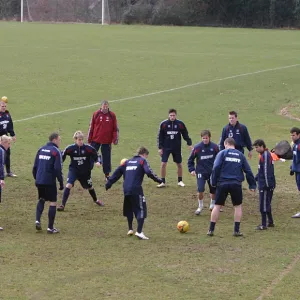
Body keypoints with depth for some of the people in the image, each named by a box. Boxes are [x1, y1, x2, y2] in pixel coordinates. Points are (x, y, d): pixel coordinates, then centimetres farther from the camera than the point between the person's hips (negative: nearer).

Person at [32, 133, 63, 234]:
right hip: (50, 182, -6)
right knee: (53, 202, 4)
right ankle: (50, 227, 3)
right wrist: (61, 182, -8)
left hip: (39, 181, 6)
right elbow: (58, 169, -15)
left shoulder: (41, 150, 10)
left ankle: (37, 220, 7)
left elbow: (35, 166, 13)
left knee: (41, 200, 25)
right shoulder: (55, 151, -10)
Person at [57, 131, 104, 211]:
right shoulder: (70, 148, -15)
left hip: (85, 171, 1)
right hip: (73, 170, -1)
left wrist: (98, 162, -26)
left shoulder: (88, 148, -15)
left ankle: (96, 200, 49)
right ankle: (63, 205, -19)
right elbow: (63, 155, -1)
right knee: (69, 185, -21)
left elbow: (96, 156, -6)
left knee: (89, 187, 19)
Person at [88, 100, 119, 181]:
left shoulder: (112, 115, 0)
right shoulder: (96, 114, -2)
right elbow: (91, 127, 2)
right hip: (96, 140, 0)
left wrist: (115, 139, -2)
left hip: (107, 141, 0)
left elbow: (115, 128, 4)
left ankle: (107, 174, 18)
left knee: (106, 158, 7)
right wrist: (89, 139, 3)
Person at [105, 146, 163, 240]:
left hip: (126, 189, 6)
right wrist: (158, 180, -8)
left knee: (129, 209, 24)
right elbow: (148, 172, -13)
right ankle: (139, 232, -16)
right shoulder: (142, 161, 4)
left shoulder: (127, 162, 20)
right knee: (141, 210, -4)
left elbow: (117, 173, 18)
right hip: (136, 190, -6)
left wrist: (109, 183, 22)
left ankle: (130, 229, 30)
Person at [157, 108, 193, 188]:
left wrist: (189, 144, -4)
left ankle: (180, 181, 25)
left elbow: (185, 135, 5)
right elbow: (160, 136, 0)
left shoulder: (180, 124, -3)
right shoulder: (163, 124, -4)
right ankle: (163, 182, 0)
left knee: (179, 164, 9)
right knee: (163, 164, -9)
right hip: (166, 147, -1)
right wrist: (160, 148, -3)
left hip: (177, 148, 1)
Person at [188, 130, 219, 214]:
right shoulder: (197, 147, -10)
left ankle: (212, 205, 34)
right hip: (201, 172, -2)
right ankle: (200, 206, 4)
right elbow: (190, 159, 2)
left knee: (213, 190, 8)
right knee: (200, 189, -17)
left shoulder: (214, 147, -5)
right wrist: (191, 169, -6)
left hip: (212, 172, 2)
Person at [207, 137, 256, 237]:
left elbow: (216, 168, -8)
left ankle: (211, 230, 7)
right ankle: (236, 230, 8)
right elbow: (248, 171, 12)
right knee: (238, 206, 14)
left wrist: (213, 182, -2)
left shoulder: (222, 153, 3)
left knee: (217, 206, 7)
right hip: (236, 184, 1)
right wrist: (252, 185, 16)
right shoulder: (240, 155, 13)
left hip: (222, 184, -1)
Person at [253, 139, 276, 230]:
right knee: (266, 204, 18)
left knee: (263, 205, -5)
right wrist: (255, 178, 25)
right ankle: (270, 222, 26)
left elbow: (266, 171, -21)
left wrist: (266, 184, -22)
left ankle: (263, 225, -2)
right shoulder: (264, 155, 14)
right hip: (265, 184, 10)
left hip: (266, 185, -10)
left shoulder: (265, 155, -17)